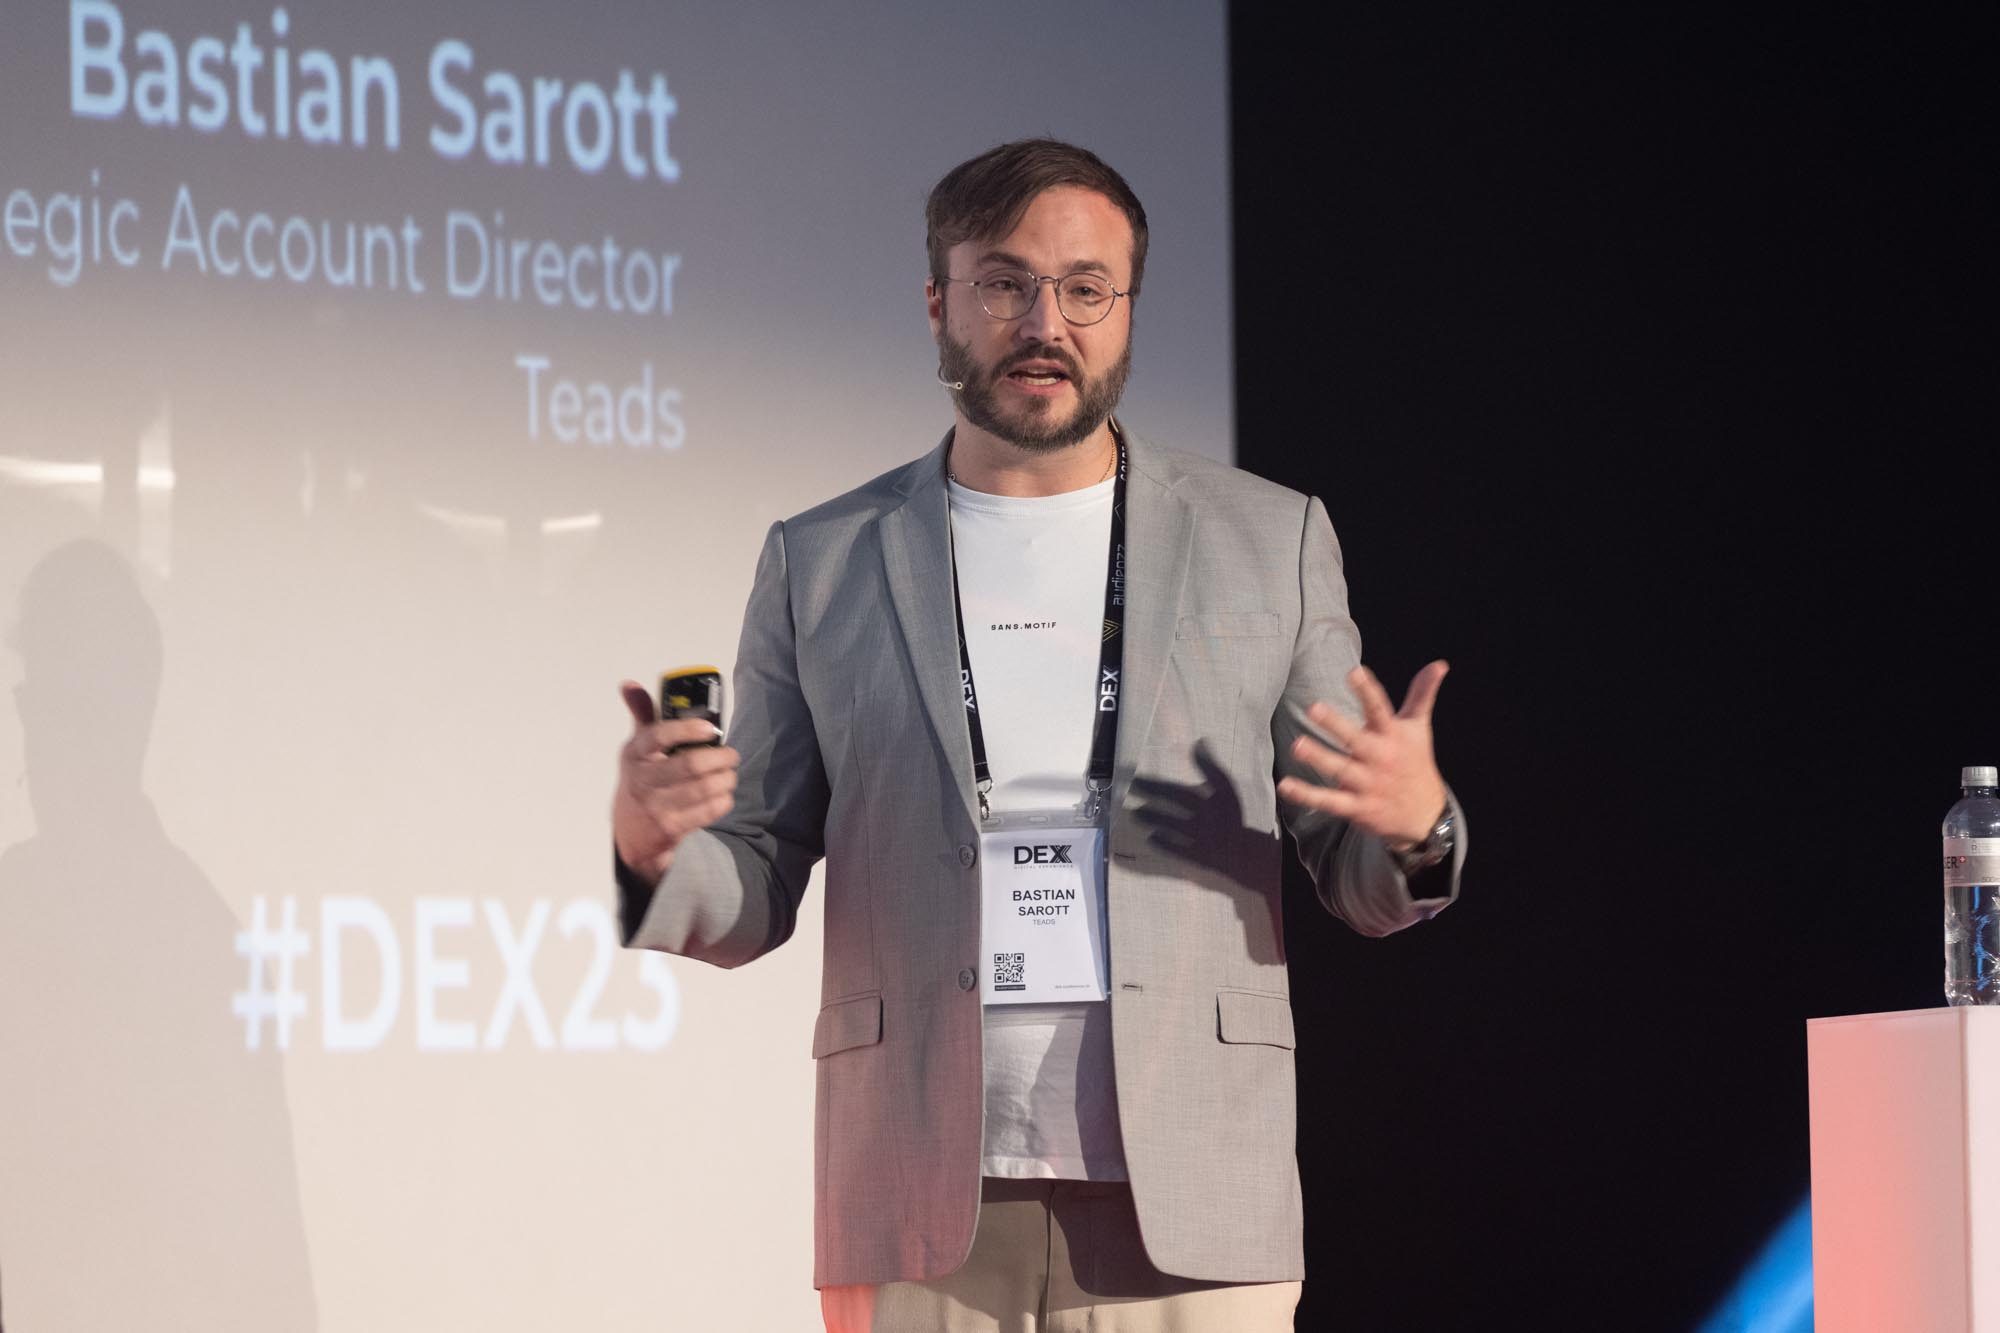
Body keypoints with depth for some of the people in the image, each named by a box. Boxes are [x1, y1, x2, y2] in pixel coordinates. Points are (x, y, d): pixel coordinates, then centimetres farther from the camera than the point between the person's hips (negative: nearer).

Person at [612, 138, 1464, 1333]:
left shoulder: (1269, 539, 10)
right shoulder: (821, 561, 11)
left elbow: (1360, 884, 11)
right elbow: (755, 894, 10)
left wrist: (1417, 825, -13)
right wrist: (654, 845, -12)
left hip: (1181, 1212, 0)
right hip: (924, 1210, 0)